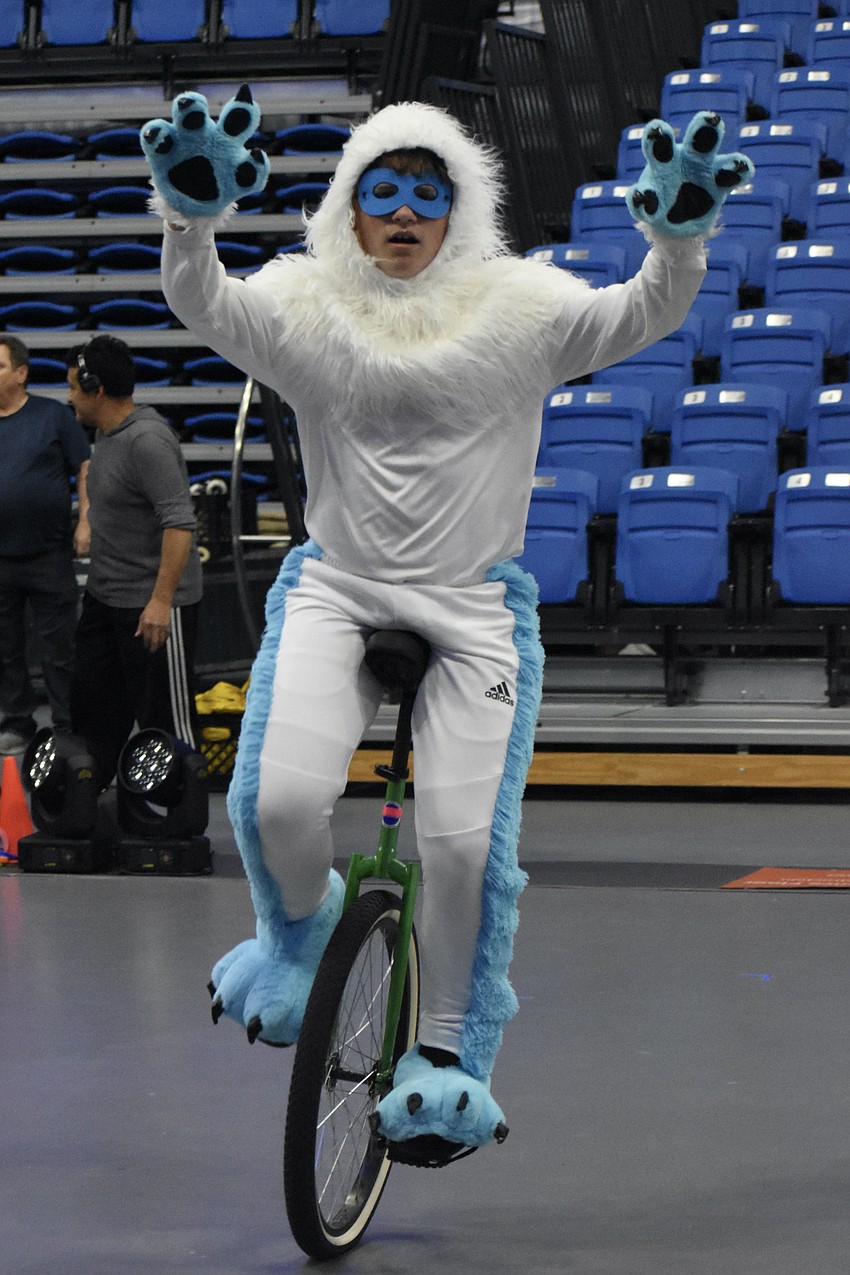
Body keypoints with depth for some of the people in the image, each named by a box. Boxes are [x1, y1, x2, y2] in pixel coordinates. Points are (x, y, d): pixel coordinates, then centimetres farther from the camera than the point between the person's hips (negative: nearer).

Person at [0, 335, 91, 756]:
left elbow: (84, 468, 0)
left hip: (49, 555, -3)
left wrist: (84, 522, -9)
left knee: (59, 649, 1)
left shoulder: (52, 415, -2)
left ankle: (67, 727, 8)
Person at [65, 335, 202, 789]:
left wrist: (161, 600, -29)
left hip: (153, 603, -10)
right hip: (105, 595, 10)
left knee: (163, 710, 0)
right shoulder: (107, 433, 8)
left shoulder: (146, 441, -21)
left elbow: (179, 522, -27)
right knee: (92, 696, 14)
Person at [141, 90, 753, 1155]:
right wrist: (192, 220, -40)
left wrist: (679, 235, -35)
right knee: (278, 801, -20)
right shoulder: (305, 306, 0)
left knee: (467, 843, -9)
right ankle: (297, 930, 16)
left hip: (475, 609, 0)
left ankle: (451, 1057, 14)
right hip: (334, 593, 0)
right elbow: (206, 308, -19)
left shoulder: (517, 308, 0)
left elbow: (642, 315, -14)